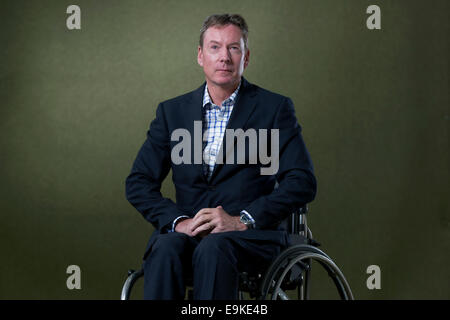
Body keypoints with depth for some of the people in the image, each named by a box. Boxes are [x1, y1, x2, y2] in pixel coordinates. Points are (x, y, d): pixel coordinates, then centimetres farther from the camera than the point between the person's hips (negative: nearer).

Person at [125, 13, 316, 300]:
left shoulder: (275, 108, 6)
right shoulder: (172, 112, 14)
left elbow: (303, 182, -4)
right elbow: (139, 183, 10)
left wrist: (241, 220, -16)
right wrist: (178, 221, -9)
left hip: (254, 234, -2)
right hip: (188, 232, 3)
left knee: (213, 249, -36)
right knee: (166, 248, -32)